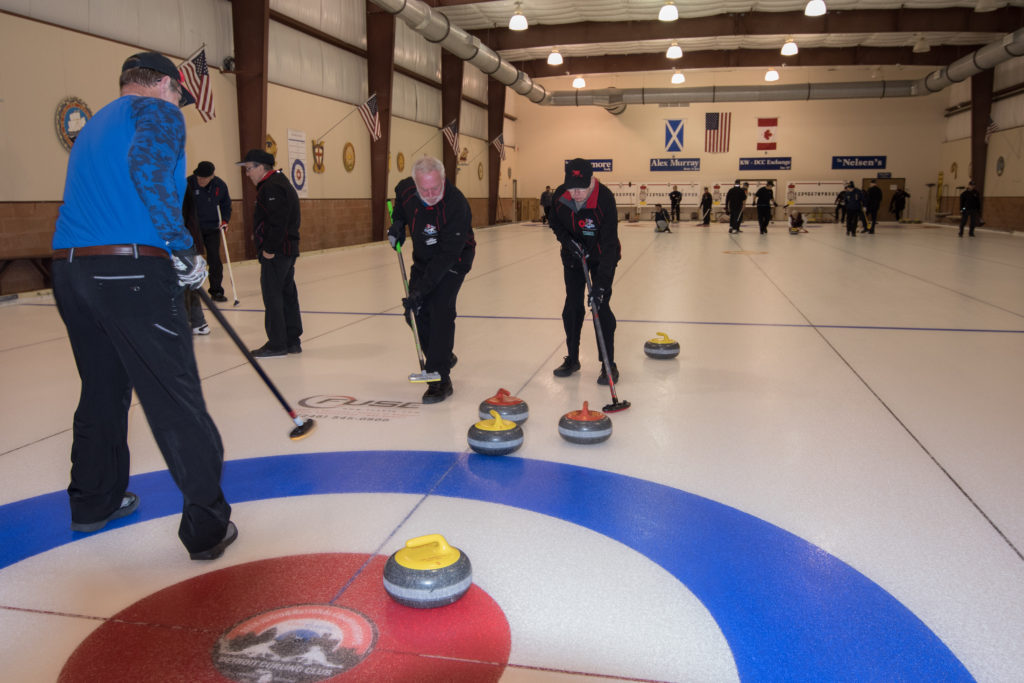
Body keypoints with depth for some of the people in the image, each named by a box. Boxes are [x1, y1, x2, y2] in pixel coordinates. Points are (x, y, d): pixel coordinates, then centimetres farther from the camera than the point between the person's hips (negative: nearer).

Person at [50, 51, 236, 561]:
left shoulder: (93, 127, 28)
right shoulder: (158, 111, 3)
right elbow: (147, 163, -19)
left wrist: (169, 258, 29)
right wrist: (182, 248, -15)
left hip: (70, 269, 9)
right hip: (131, 272, -8)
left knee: (102, 391, 21)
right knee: (176, 402, -5)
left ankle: (93, 502, 34)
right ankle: (206, 527, -1)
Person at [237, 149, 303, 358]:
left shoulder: (271, 187, -15)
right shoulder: (281, 182, 18)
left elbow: (277, 221, -23)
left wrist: (269, 249, -19)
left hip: (275, 252, -11)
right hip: (288, 249, 11)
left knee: (272, 296, -4)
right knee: (287, 294, 13)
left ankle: (277, 345, 1)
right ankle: (292, 341, 20)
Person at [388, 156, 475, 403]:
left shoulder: (456, 205, -35)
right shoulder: (405, 189, -16)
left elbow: (447, 255, -35)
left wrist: (422, 288, -36)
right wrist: (396, 223, -1)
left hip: (453, 260, -6)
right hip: (423, 258, 7)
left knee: (440, 308, -19)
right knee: (419, 309, 9)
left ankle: (441, 378, -14)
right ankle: (442, 357, 32)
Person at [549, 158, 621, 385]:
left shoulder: (605, 199, -32)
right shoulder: (560, 195, -18)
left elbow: (609, 244, -35)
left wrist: (601, 283, -41)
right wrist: (567, 240, -16)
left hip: (602, 256, -4)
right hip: (573, 255, 4)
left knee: (601, 306, -10)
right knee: (572, 306, 5)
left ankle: (609, 364, 1)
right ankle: (572, 359, 20)